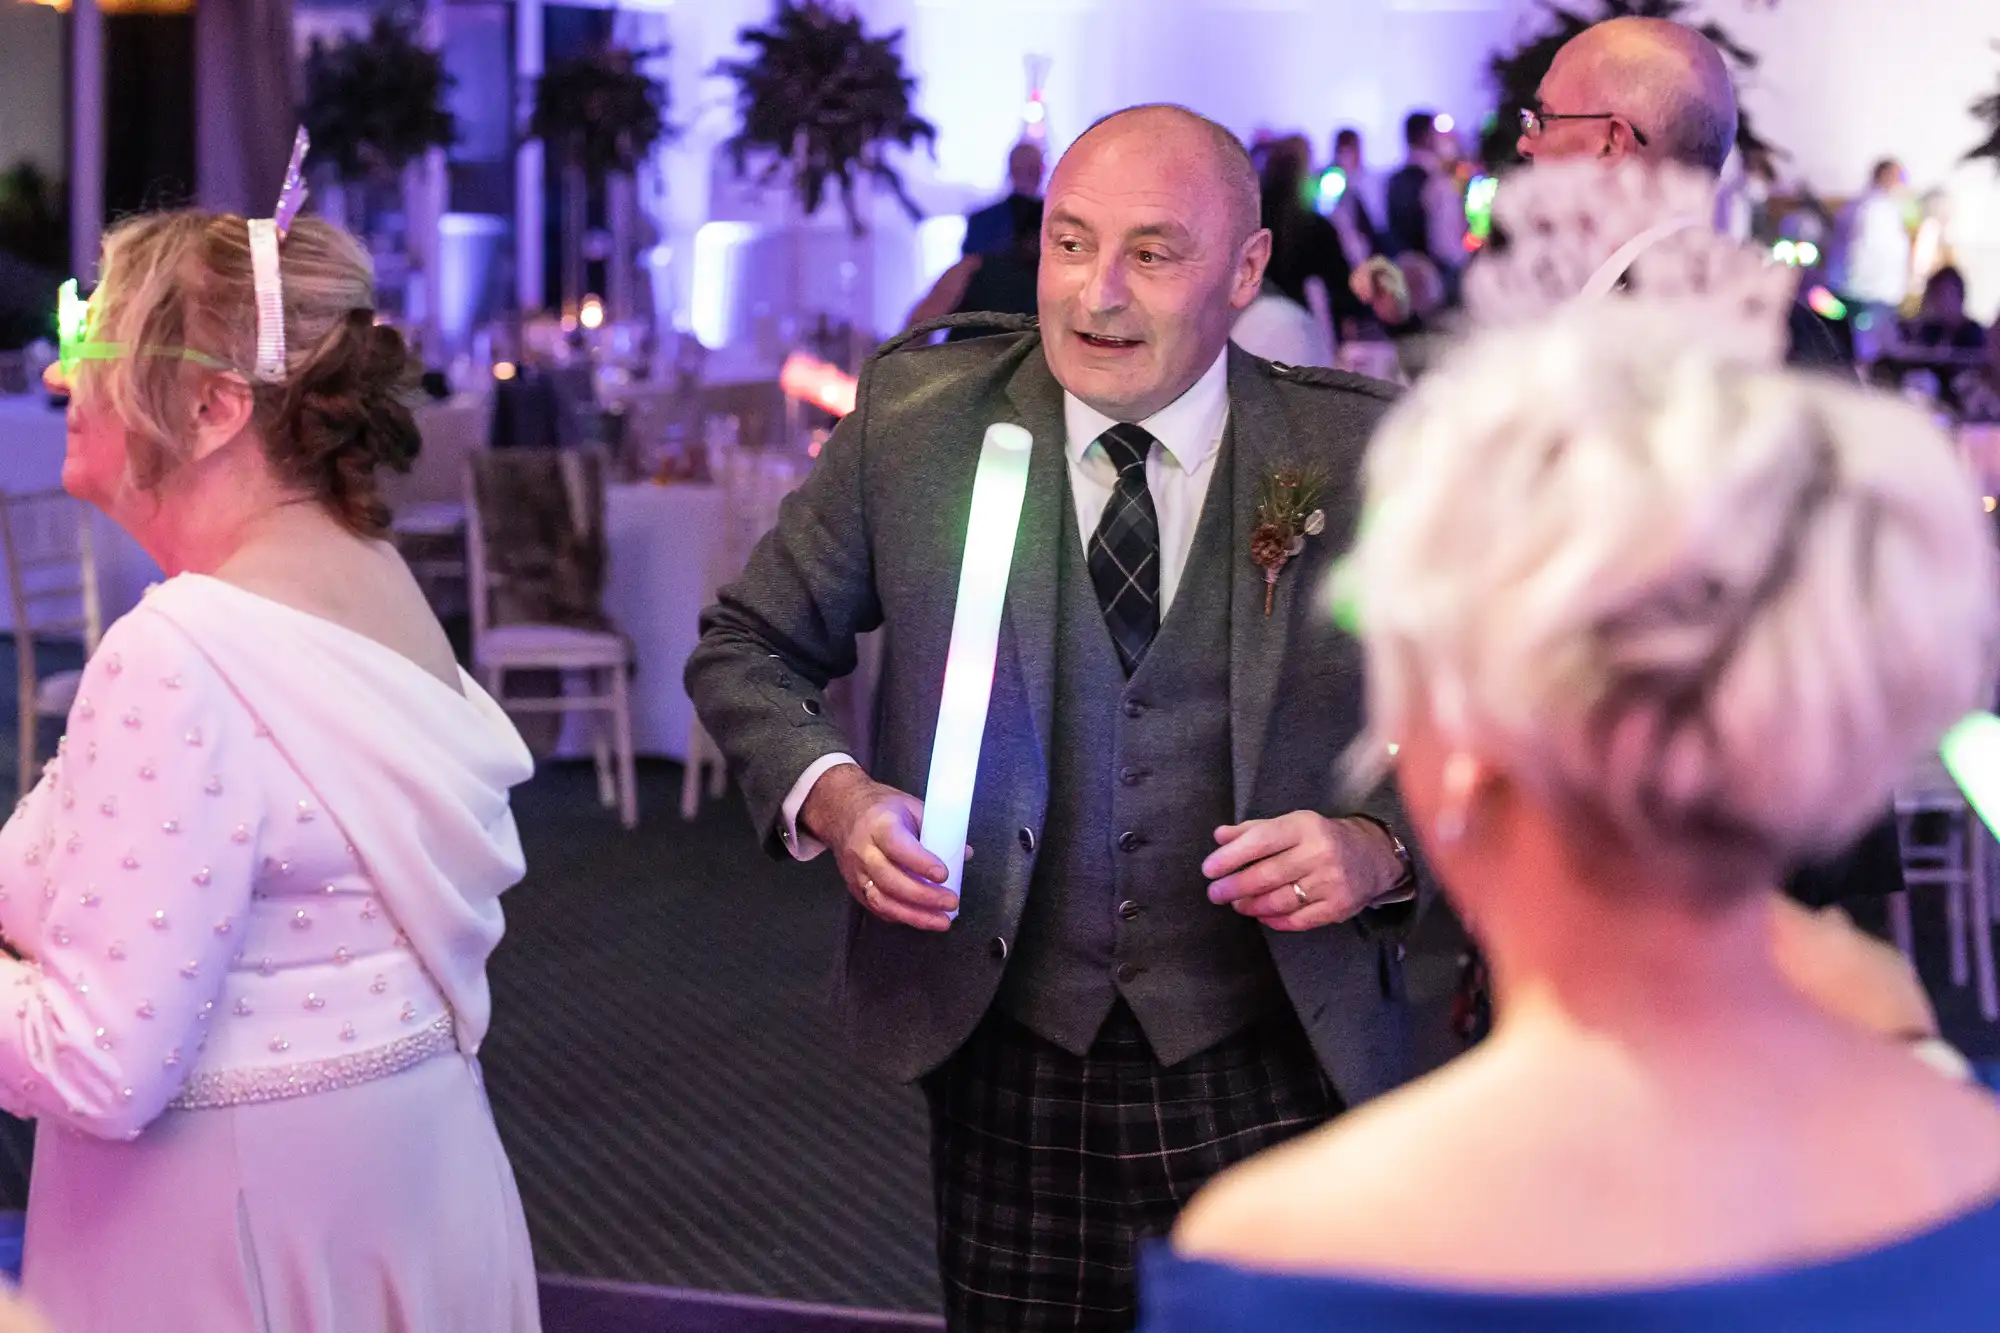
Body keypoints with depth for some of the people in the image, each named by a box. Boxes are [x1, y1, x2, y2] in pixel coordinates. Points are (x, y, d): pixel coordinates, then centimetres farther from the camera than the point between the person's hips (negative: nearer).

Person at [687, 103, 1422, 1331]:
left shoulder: (1363, 454, -5)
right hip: (1012, 1070, 1)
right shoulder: (915, 423, -3)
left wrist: (1380, 846, -16)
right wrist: (831, 795, -13)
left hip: (1279, 1077, 0)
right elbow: (747, 653, 6)